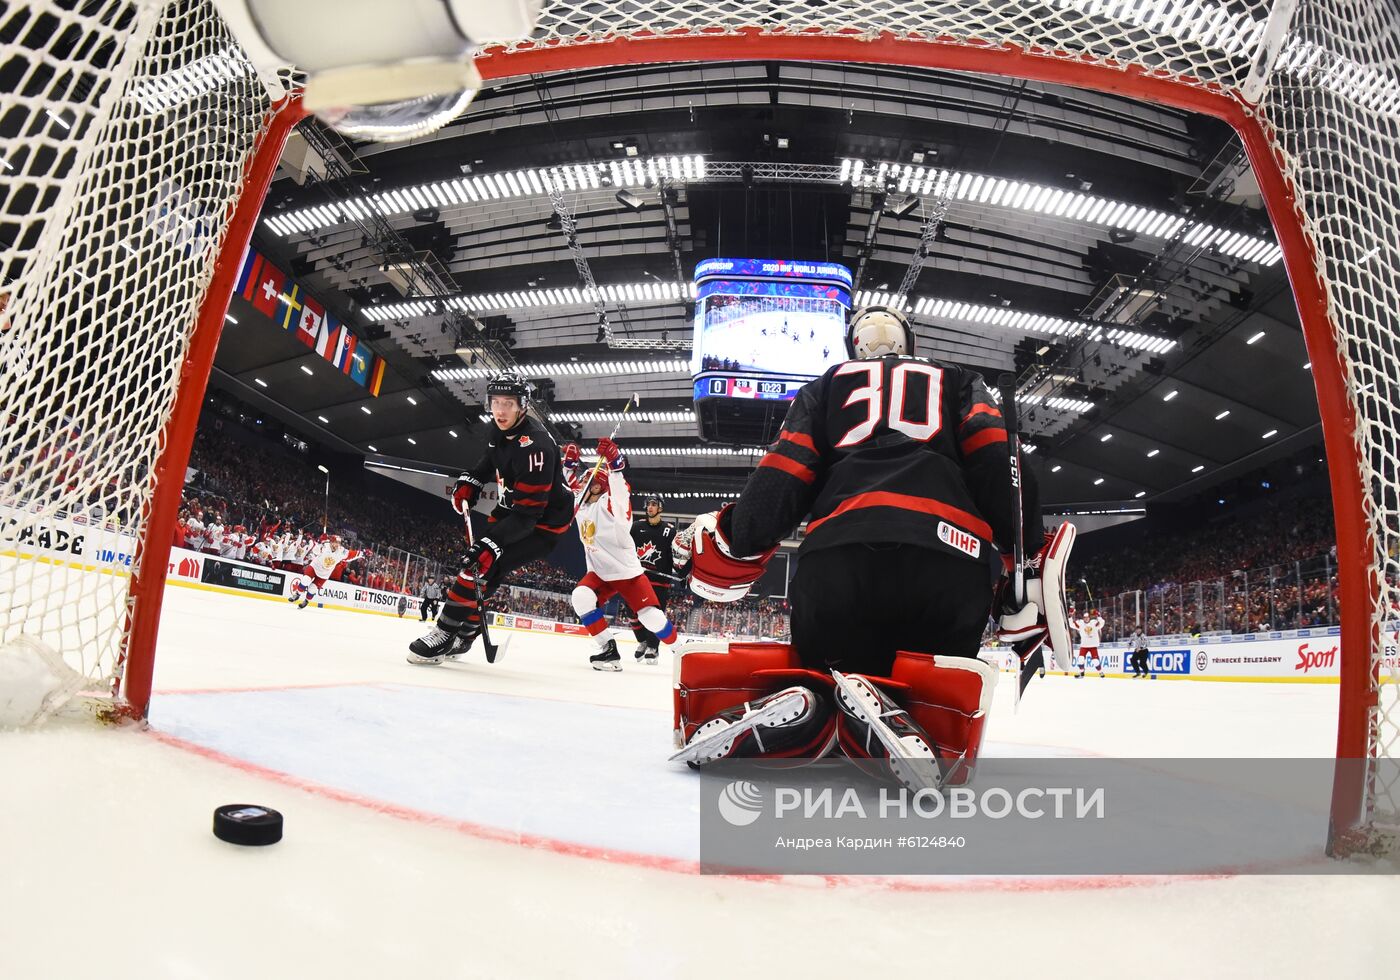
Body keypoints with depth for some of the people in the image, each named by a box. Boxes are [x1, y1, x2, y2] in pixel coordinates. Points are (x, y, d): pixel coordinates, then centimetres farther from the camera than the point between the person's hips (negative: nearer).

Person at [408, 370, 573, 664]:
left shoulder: (534, 445, -32)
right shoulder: (500, 429, -4)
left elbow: (527, 513, -34)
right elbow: (490, 461, 20)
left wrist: (492, 543, -40)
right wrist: (469, 481, 3)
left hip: (543, 519, -9)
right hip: (515, 507, 9)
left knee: (484, 563, -19)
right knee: (480, 555, 9)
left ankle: (445, 635, -10)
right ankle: (463, 634, 22)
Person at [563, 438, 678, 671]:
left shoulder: (610, 503, -14)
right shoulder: (582, 505, 6)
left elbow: (619, 486, -34)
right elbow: (574, 480, 20)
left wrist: (612, 457, -48)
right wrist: (571, 460, 3)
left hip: (627, 571, -6)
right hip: (599, 573, 6)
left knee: (651, 616, -9)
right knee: (581, 597, -22)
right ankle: (609, 650, -16)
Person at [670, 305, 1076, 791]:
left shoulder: (826, 386, 30)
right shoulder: (960, 383, 31)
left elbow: (784, 471, 14)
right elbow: (998, 460, 10)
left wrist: (734, 543, 22)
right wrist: (1028, 561, 6)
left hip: (836, 555, 1)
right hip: (950, 560, 0)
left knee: (820, 672, 19)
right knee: (933, 705, 12)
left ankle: (792, 710, -18)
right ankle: (883, 710, -25)